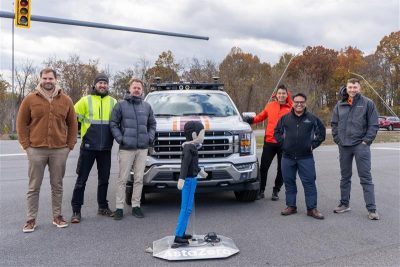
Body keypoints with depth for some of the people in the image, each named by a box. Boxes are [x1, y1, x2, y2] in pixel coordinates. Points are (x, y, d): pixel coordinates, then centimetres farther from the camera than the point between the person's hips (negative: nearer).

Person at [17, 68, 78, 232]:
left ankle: (57, 216, 22)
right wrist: (26, 145, -2)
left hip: (60, 151, 1)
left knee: (57, 186, 10)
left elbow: (72, 124, 9)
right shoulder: (30, 99, 1)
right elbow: (21, 123, 4)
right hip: (36, 150, -1)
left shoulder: (66, 100, 5)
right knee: (34, 187, 6)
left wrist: (70, 145, 3)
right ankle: (31, 219, 16)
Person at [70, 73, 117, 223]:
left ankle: (103, 207, 26)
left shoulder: (113, 102, 8)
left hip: (106, 148, 3)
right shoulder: (86, 100, 0)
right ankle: (76, 210, 10)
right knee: (82, 179, 2)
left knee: (104, 178, 12)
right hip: (88, 147, -3)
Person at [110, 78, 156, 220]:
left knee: (139, 178, 8)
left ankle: (136, 206, 18)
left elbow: (152, 124, 19)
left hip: (143, 148, 3)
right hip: (126, 148, -3)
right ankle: (119, 207, 9)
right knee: (122, 179, 1)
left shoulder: (147, 106, 12)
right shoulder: (121, 105, 1)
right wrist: (120, 138, -10)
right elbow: (113, 124, 0)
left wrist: (150, 137, 5)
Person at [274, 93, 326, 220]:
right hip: (287, 157, 2)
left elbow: (321, 132, 12)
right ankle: (291, 206, 20)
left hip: (306, 157, -2)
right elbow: (277, 131, 16)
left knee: (309, 182, -2)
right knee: (289, 182, 8)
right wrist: (282, 143, 4)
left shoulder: (312, 118, 3)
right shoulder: (285, 118, 5)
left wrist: (314, 144, 3)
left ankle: (312, 208, 7)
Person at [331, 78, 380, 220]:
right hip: (344, 146, 4)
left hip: (361, 146, -4)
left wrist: (366, 141, -9)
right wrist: (338, 139, 3)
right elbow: (334, 124, 13)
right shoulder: (339, 105, 8)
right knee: (345, 177, 13)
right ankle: (344, 204, 25)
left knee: (366, 177, -3)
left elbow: (374, 125, -2)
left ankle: (371, 209, 2)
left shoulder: (368, 103, -1)